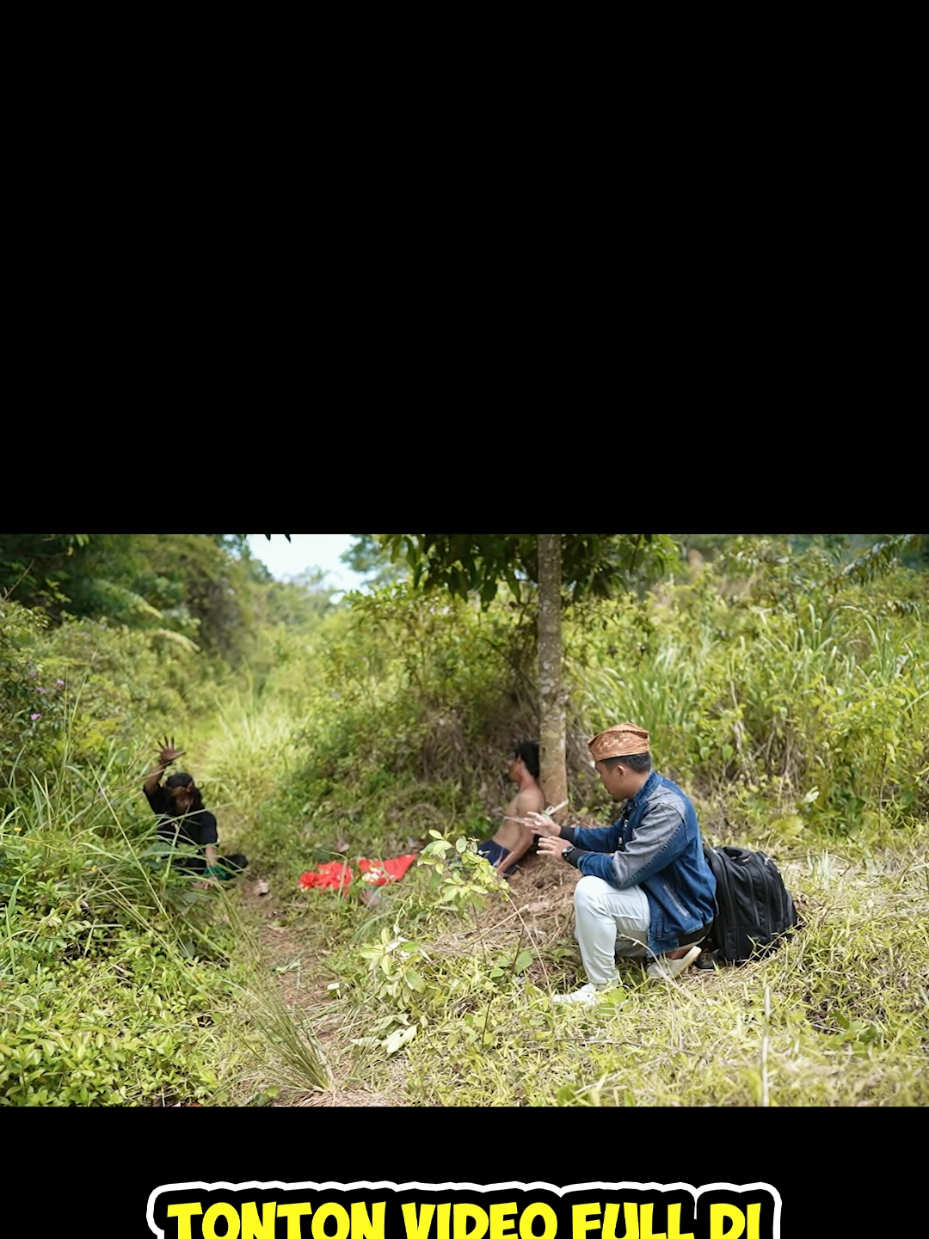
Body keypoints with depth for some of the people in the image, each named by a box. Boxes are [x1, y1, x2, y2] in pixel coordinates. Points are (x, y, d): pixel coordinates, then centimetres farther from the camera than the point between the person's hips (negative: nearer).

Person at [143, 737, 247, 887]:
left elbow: (210, 846, -29)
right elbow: (150, 787, -24)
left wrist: (212, 873, -49)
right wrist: (163, 764, -41)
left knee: (239, 860, -22)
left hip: (200, 867, -2)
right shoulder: (163, 810, -6)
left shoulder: (205, 817, -13)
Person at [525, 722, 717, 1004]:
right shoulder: (644, 797, -1)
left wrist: (570, 853, -19)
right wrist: (561, 832, 9)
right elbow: (613, 838, 17)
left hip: (678, 916, -10)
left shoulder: (666, 810, -30)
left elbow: (620, 872, -34)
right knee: (586, 934, 25)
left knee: (590, 892, -28)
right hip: (656, 899, 10)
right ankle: (668, 952, 17)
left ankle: (603, 987, -13)